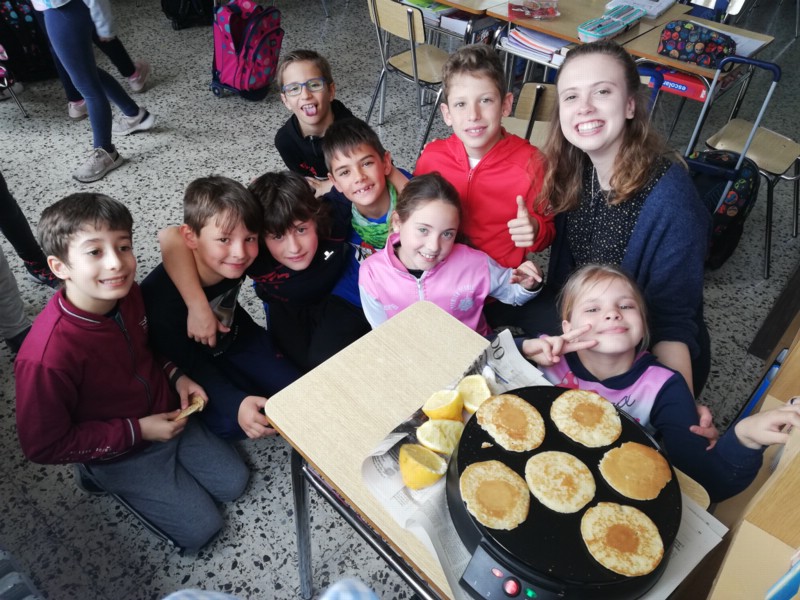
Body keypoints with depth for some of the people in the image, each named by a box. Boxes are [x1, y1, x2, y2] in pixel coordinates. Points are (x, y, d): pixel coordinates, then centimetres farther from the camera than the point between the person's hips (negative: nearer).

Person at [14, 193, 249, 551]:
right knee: (201, 528, 3)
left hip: (165, 417, 6)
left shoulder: (127, 293, -17)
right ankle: (103, 476, 14)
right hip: (118, 454, -5)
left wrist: (175, 376, -9)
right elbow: (43, 446, -22)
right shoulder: (47, 356, -36)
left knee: (234, 482, 12)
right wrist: (137, 431, -22)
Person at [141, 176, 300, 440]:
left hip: (233, 338, 4)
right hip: (190, 364, -4)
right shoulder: (162, 293, -39)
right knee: (230, 424, -24)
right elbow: (187, 362, -31)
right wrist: (235, 403, -43)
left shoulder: (236, 264, -26)